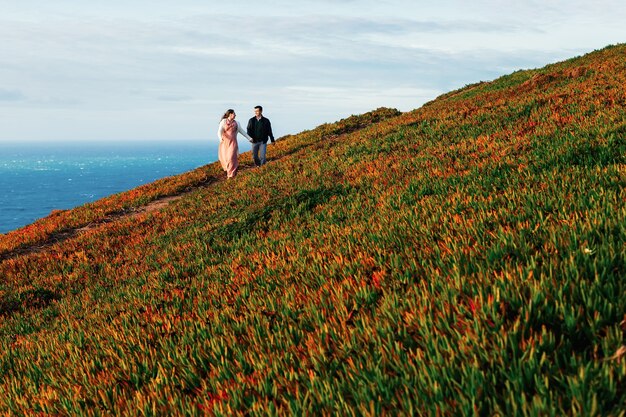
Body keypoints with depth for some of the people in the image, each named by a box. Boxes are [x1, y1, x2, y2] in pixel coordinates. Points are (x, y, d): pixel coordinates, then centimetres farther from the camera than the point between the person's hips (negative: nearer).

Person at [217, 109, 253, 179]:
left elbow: (242, 131, 22)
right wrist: (220, 138, -32)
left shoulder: (236, 123, 11)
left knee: (231, 157, -13)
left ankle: (231, 174, -7)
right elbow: (220, 131, -11)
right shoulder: (223, 121, 0)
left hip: (232, 142, 1)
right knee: (224, 158, 1)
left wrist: (249, 138, 22)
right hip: (224, 142, -1)